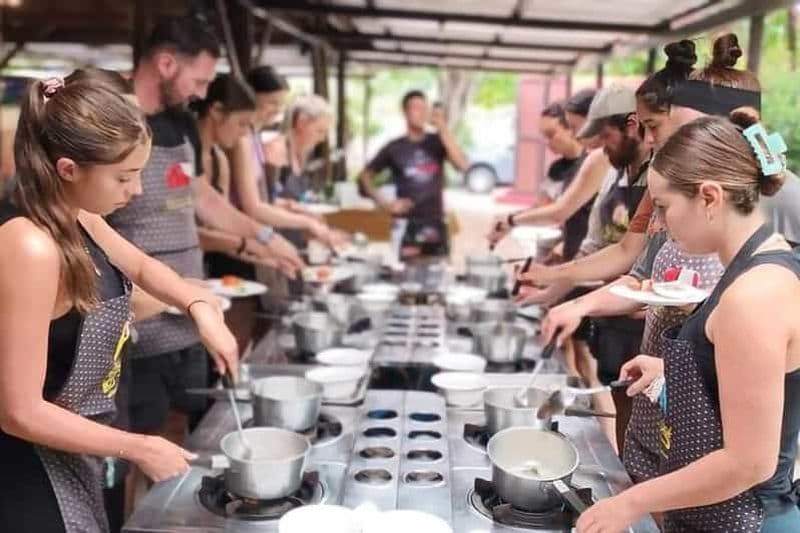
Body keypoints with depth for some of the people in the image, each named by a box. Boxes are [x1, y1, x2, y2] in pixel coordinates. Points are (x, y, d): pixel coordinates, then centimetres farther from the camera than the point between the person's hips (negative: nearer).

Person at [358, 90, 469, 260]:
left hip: (436, 224, 2)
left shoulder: (437, 142, 6)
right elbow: (364, 176, 6)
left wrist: (443, 130, -13)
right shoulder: (395, 148, 2)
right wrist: (384, 204, -6)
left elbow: (463, 166, -9)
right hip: (406, 226, -2)